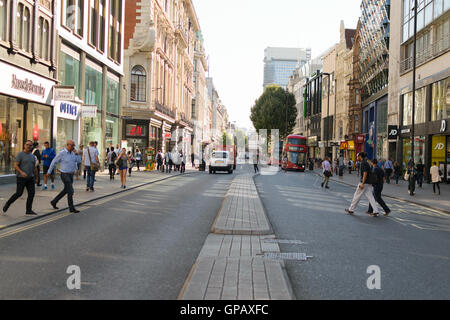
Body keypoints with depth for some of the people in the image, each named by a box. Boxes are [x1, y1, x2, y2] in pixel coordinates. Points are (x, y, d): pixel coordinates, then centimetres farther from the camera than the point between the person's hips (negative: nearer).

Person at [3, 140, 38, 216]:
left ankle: (29, 211, 3)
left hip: (30, 178, 6)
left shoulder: (32, 156, 13)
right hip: (21, 178, -6)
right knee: (19, 193, -7)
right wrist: (21, 172, -27)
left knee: (31, 193, -2)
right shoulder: (20, 154, -6)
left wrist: (36, 177, 19)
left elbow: (35, 168, 19)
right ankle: (7, 204, 15)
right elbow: (15, 165, -13)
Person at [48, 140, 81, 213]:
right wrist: (49, 172, 0)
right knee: (70, 191, -9)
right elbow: (54, 162, -5)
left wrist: (76, 153, -12)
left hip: (71, 175, 8)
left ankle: (54, 202, 32)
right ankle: (72, 208, 0)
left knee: (65, 190, 17)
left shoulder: (73, 152, 6)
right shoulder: (62, 153, -13)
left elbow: (78, 161, 1)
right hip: (65, 175, -8)